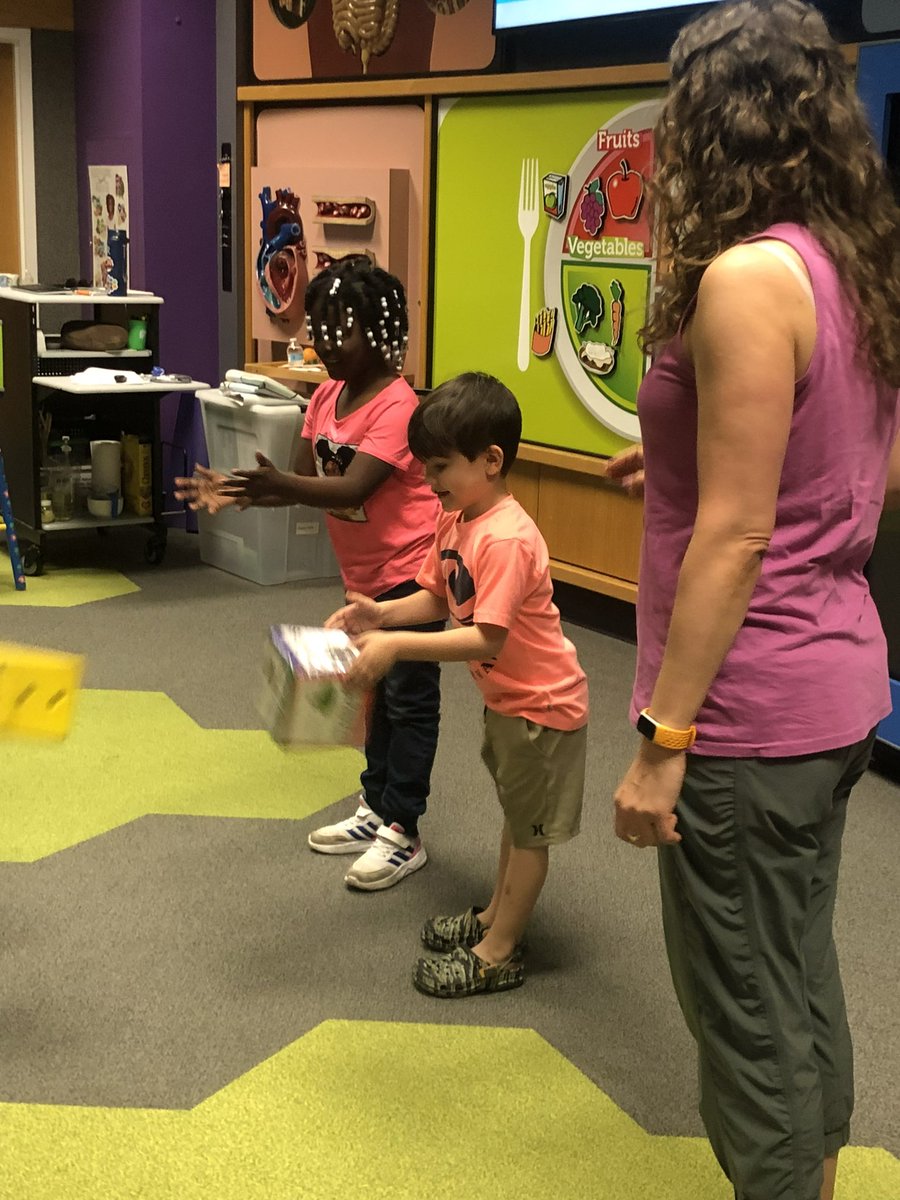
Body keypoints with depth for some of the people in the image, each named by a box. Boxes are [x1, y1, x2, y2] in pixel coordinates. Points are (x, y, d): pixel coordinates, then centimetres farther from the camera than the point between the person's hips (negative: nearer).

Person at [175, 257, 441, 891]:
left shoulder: (396, 404, -23)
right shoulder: (327, 397, 3)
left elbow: (353, 489, -33)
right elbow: (302, 481, 1)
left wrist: (276, 483, -46)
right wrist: (238, 490, -15)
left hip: (410, 570, -9)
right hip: (365, 574, 9)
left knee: (409, 698, 0)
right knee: (379, 691, 19)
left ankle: (403, 833, 7)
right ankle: (376, 808, 32)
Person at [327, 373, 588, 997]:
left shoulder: (506, 539, -31)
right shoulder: (455, 520, -2)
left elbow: (486, 639, -35)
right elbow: (437, 597, 6)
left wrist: (396, 645, -37)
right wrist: (383, 612, -11)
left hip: (541, 703, -9)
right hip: (506, 695, 10)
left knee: (530, 828, 6)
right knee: (517, 814, 25)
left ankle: (498, 955, 17)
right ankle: (496, 916, 41)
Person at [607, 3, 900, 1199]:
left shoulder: (749, 277, -18)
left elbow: (736, 538, -21)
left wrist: (662, 738, -17)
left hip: (752, 704, -9)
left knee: (747, 1005, 6)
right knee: (800, 972, 21)